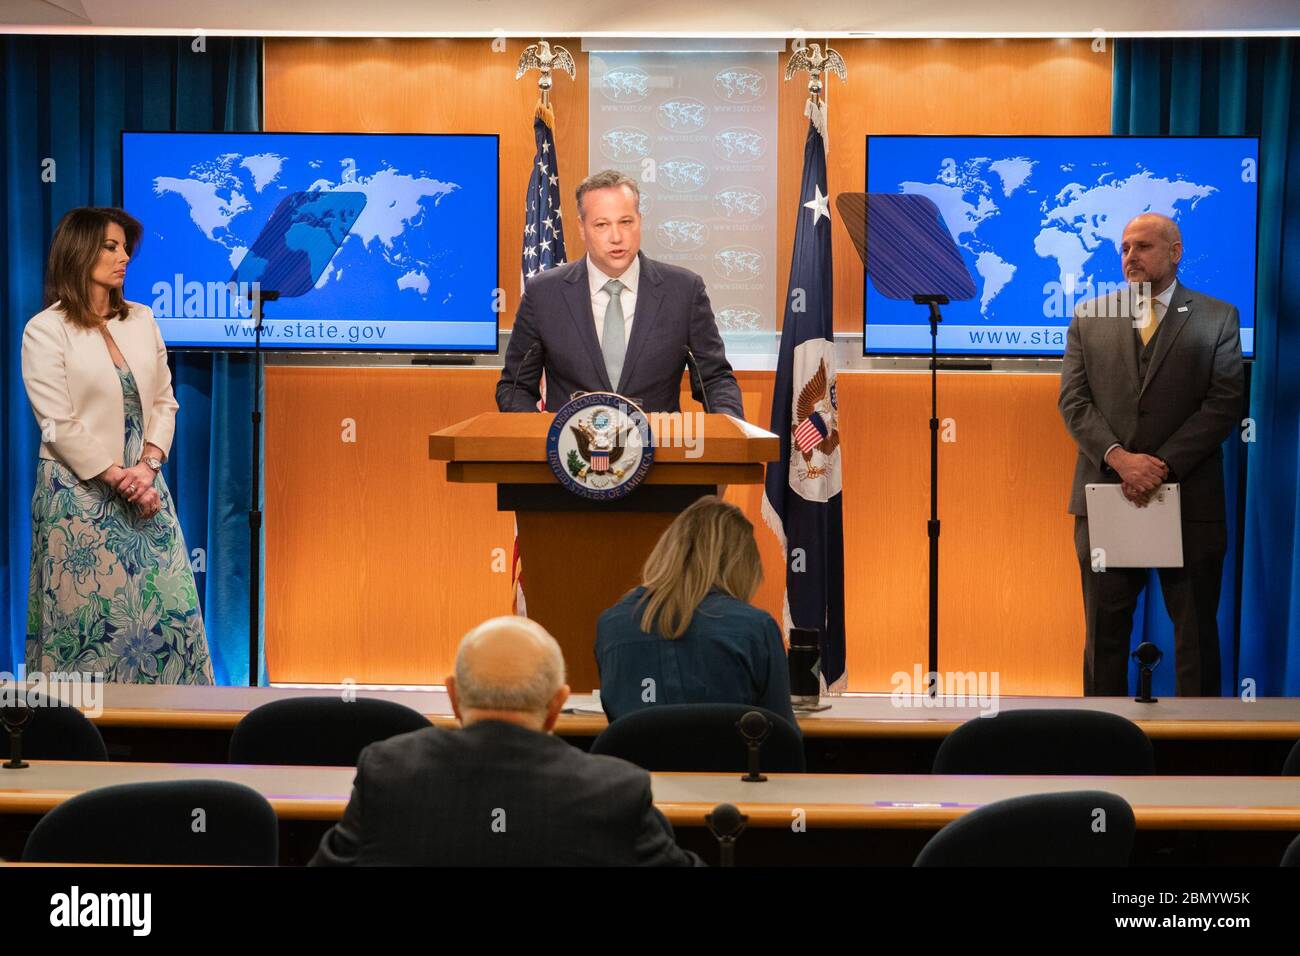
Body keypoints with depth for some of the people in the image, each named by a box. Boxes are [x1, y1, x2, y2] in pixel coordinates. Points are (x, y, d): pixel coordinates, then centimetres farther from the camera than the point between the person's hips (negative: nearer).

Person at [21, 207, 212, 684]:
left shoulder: (141, 320, 10)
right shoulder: (46, 330, -7)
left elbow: (164, 401, 9)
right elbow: (60, 425, -12)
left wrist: (147, 466, -7)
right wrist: (117, 478, -14)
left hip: (142, 485, 5)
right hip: (81, 493, -5)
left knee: (169, 609, 2)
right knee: (89, 619, -3)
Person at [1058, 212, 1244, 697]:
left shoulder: (1217, 318, 4)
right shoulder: (1090, 317, 10)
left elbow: (1225, 403, -5)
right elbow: (1074, 401, 3)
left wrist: (1162, 466, -14)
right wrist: (1119, 458, -13)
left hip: (1189, 500, -2)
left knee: (1196, 632, 4)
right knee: (1104, 630, 5)